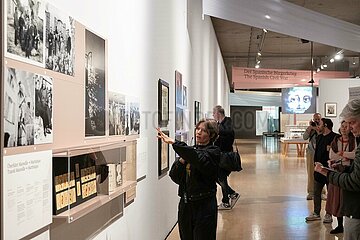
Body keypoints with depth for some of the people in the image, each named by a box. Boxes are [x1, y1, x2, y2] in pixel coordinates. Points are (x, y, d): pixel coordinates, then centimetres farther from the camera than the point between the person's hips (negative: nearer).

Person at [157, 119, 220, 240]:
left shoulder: (213, 152, -6)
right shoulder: (191, 150, 12)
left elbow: (199, 159, -30)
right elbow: (175, 177, 6)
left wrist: (174, 143, -34)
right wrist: (181, 161, -11)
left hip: (204, 206, -6)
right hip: (185, 204, 6)